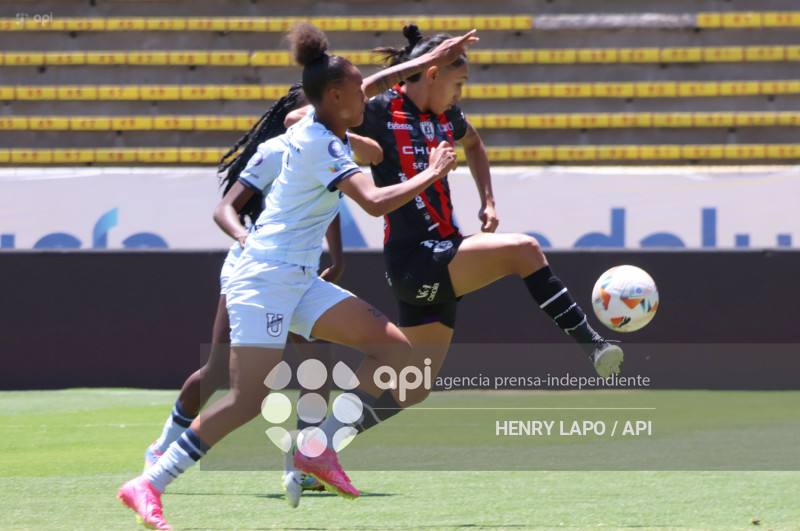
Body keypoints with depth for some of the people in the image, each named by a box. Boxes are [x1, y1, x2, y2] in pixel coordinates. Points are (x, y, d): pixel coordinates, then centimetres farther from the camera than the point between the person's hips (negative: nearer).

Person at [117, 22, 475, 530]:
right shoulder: (323, 147, -17)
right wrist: (431, 174, -14)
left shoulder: (315, 126, 10)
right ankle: (148, 485, -14)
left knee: (395, 347, 2)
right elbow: (376, 202, -28)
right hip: (267, 277, -10)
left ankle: (320, 449, 2)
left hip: (299, 279, 10)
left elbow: (369, 85, 30)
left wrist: (429, 60, 31)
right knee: (249, 400, -18)